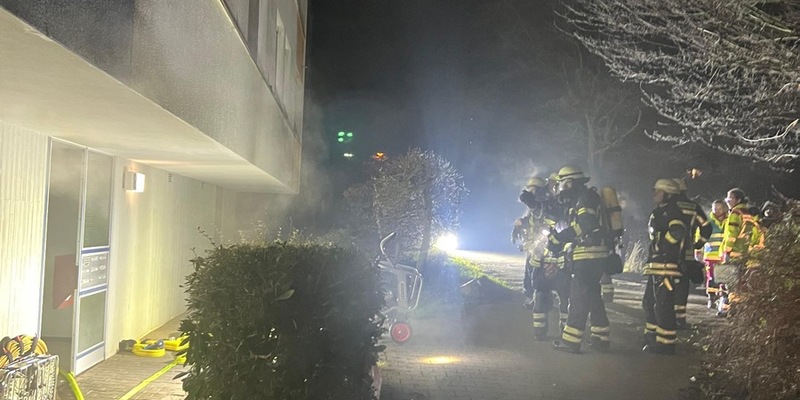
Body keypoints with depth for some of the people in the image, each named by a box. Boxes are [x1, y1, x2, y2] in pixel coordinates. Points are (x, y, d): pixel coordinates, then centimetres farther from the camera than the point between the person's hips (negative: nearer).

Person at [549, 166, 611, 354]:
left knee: (579, 297, -7)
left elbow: (585, 225, -21)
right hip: (594, 255, 10)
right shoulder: (580, 199, 20)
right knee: (593, 296, 15)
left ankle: (571, 340, -4)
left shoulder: (586, 197, -11)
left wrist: (559, 238, -16)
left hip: (589, 254, -10)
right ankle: (601, 338, 21)